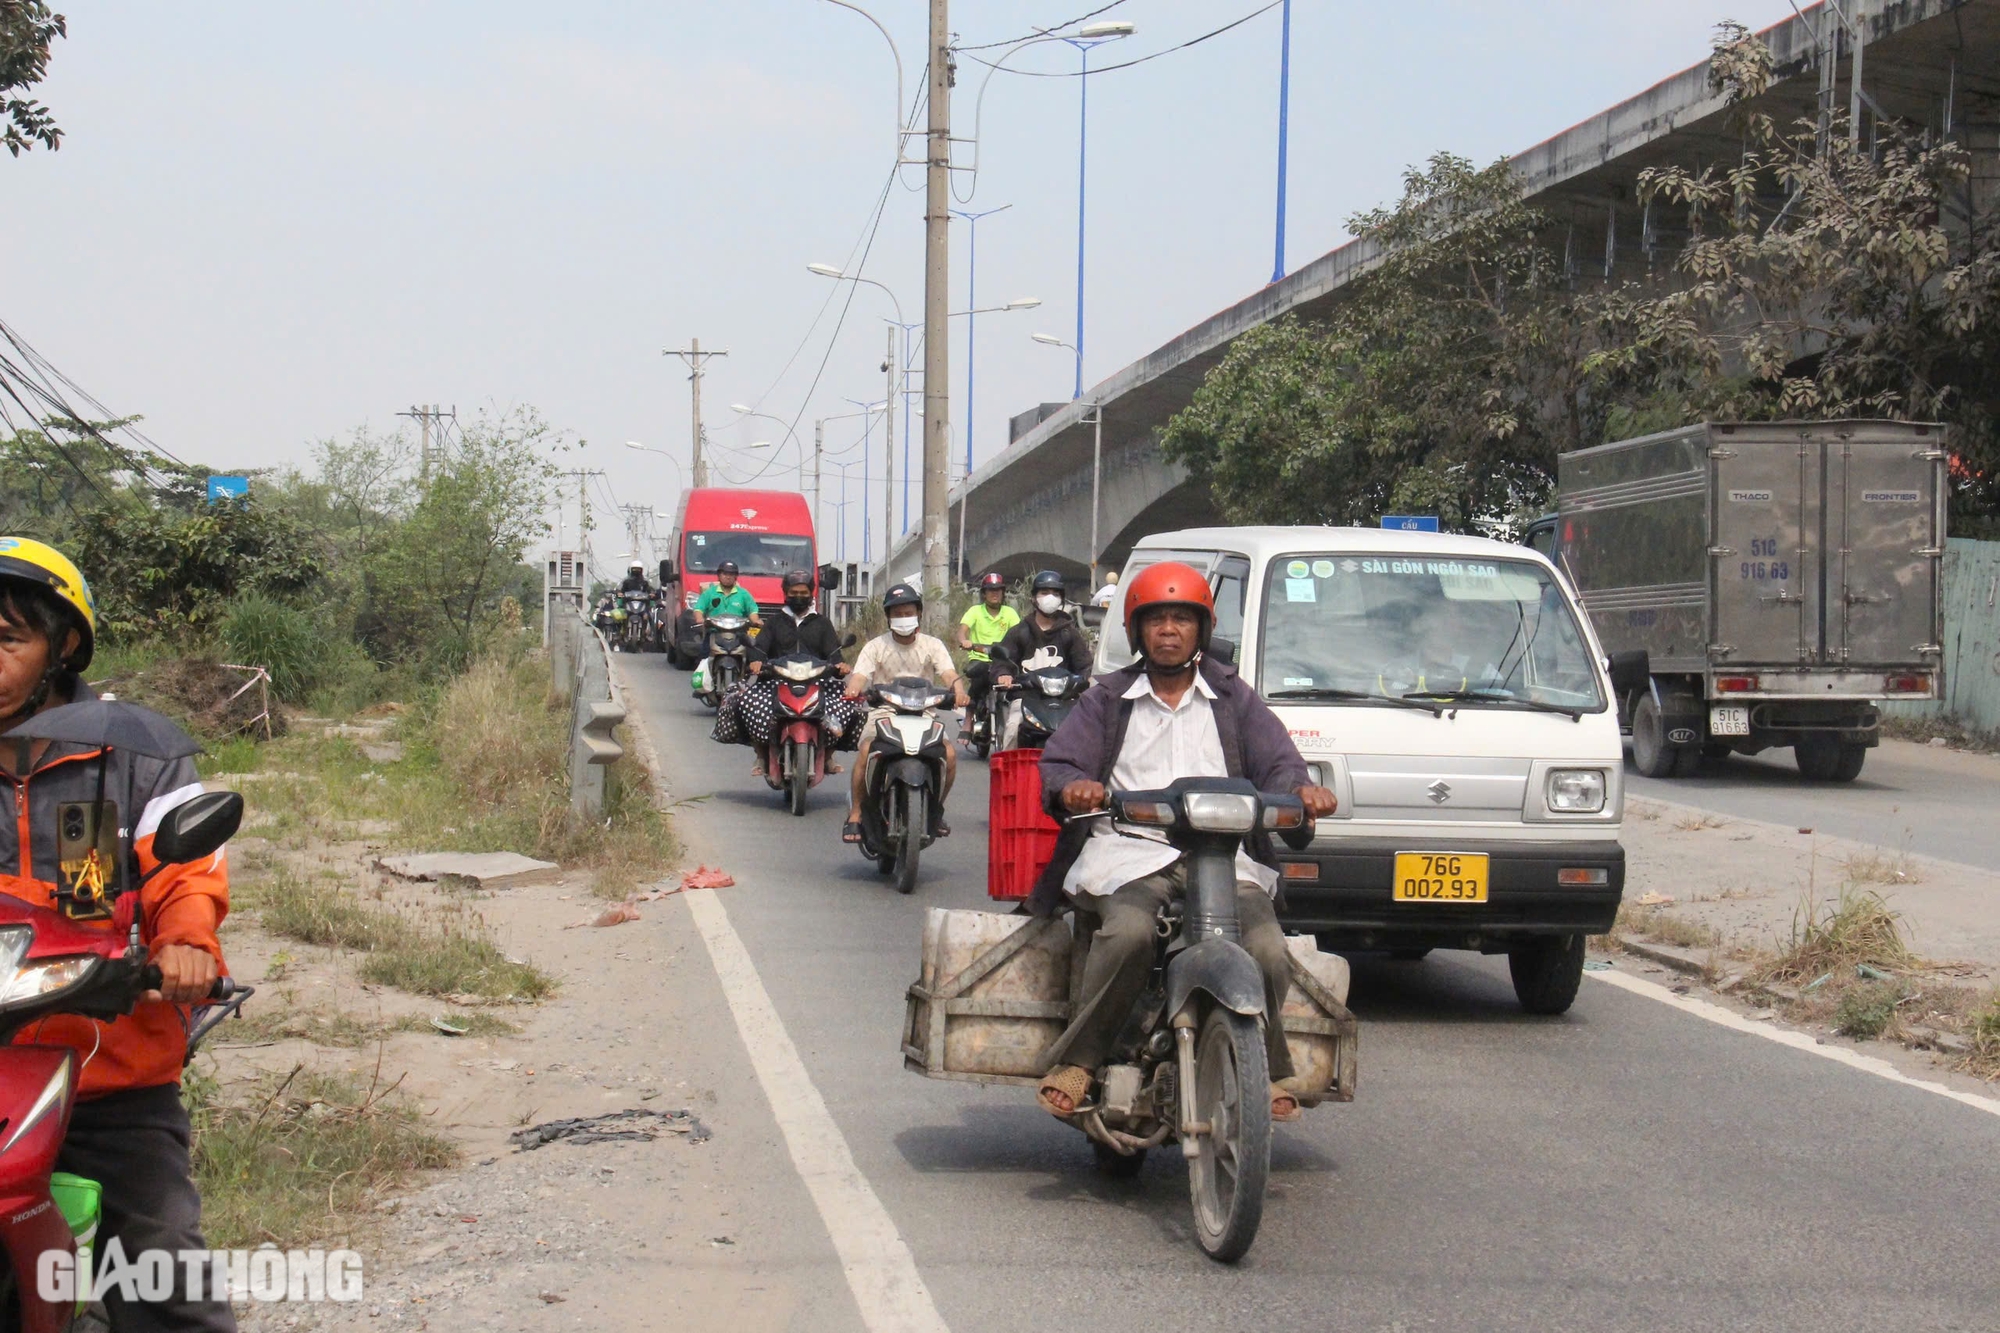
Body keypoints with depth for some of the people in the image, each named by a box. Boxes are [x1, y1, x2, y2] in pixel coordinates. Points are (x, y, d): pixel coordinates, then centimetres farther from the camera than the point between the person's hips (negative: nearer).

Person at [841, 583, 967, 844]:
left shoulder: (932, 645, 9)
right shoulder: (876, 646, 7)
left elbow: (949, 673, -7)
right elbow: (860, 675, -8)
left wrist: (958, 689, -31)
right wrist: (853, 689, -33)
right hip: (883, 712, -1)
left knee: (949, 754, -22)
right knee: (867, 752, -30)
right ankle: (855, 814, -17)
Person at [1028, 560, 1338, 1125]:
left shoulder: (1233, 698, 21)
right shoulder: (1107, 699, 19)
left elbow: (1277, 763, 11)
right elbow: (1058, 765, 8)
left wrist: (1301, 788, -14)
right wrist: (1072, 786, -18)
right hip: (1128, 853, -1)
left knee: (1268, 951, -26)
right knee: (1129, 933, -35)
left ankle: (1268, 1072, -4)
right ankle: (1075, 1061, -22)